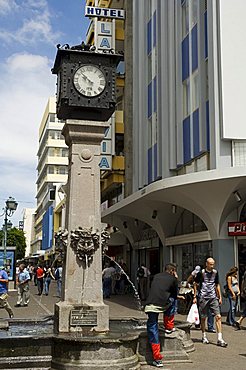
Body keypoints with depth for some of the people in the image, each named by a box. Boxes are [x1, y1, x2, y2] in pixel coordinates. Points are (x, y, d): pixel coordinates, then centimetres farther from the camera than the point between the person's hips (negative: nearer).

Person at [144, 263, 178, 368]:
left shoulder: (156, 276, 24)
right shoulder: (173, 279, 13)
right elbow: (175, 295, 22)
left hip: (150, 305, 3)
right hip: (163, 305, -3)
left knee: (152, 330, 8)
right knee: (172, 300, 29)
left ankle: (157, 359, 4)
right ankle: (169, 326, 30)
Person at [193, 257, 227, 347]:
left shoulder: (215, 272, 7)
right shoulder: (201, 273, -5)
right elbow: (195, 284, 4)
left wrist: (220, 297, 15)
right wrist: (195, 297, 2)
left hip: (213, 297, 3)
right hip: (203, 298, -3)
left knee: (218, 317, -8)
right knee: (203, 318, 6)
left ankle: (220, 339, -7)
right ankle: (204, 336, 24)